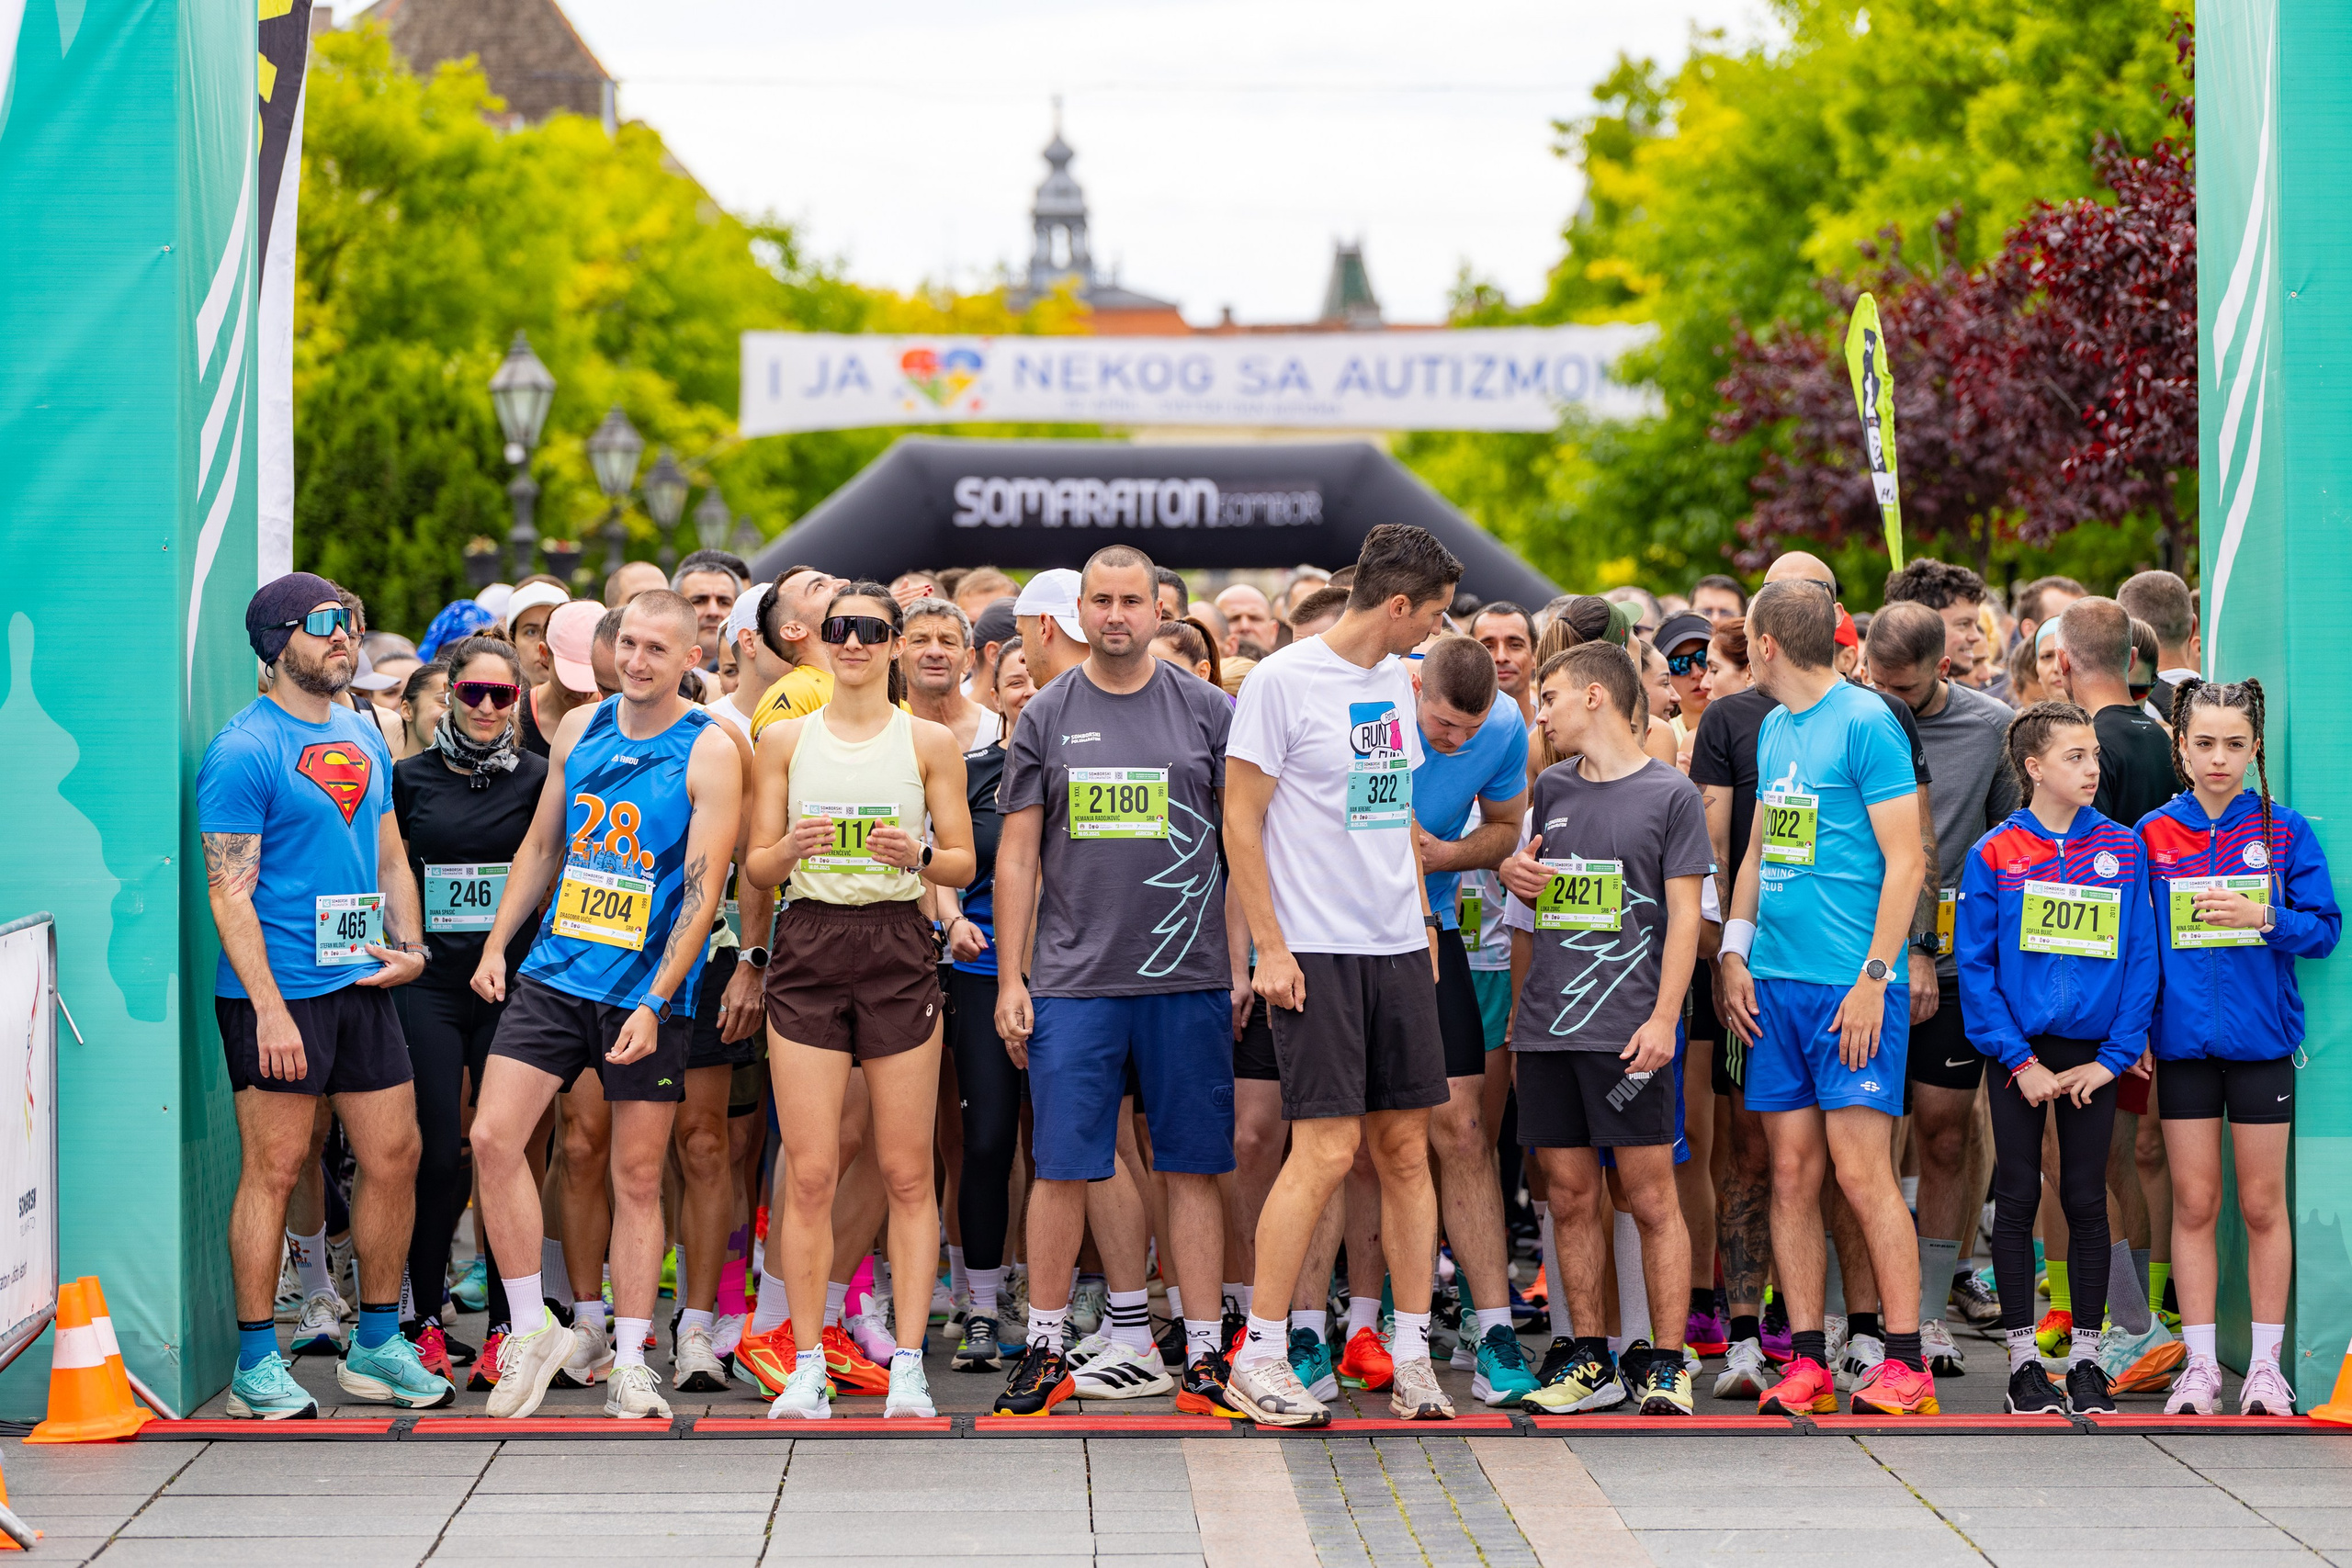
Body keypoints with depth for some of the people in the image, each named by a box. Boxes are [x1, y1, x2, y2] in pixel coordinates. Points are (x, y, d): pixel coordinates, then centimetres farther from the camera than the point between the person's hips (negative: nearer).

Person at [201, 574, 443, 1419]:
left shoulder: (363, 738, 14)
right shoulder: (243, 751, -10)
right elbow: (229, 891, -13)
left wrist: (411, 948, 6)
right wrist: (268, 1008, -20)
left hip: (363, 983, 7)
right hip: (279, 991, -7)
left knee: (394, 1156, 8)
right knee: (274, 1168, -4)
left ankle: (376, 1347, 20)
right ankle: (256, 1364, 4)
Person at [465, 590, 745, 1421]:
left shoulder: (710, 750, -7)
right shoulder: (579, 728, 9)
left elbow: (702, 889, -12)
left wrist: (654, 1003, -18)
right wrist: (496, 944, 12)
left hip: (647, 992, -4)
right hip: (553, 974, 4)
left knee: (638, 1176, 4)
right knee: (493, 1137, -8)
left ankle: (628, 1359, 14)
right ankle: (533, 1331, 4)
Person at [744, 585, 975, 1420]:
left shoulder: (929, 741, 6)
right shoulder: (785, 739, 10)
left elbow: (964, 863, 5)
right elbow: (755, 865, 9)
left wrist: (917, 855, -16)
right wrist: (791, 848, -13)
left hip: (899, 950, -1)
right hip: (808, 948, 1)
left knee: (906, 1171, -1)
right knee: (809, 1171, -4)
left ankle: (907, 1362, 5)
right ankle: (807, 1362, 4)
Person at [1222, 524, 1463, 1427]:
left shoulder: (1395, 681, 13)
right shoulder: (1283, 682, -9)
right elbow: (1241, 821, -8)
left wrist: (1422, 920, 17)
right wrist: (1270, 947, -12)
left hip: (1398, 948, 7)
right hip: (1316, 951, -7)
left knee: (1406, 1148, 6)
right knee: (1326, 1151, -10)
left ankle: (1412, 1354, 12)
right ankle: (1257, 1356, -1)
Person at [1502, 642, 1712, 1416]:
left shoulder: (1669, 794, -1)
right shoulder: (1552, 790, 16)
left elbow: (1684, 916, -3)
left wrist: (1663, 1018, -12)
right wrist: (1515, 873, 5)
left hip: (1626, 1028, -5)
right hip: (1546, 1026, 5)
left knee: (1651, 1197, -4)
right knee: (1570, 1197, 6)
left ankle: (1666, 1363, 0)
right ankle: (1591, 1360, 12)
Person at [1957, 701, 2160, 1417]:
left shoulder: (2123, 849, 1)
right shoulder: (1995, 854, -4)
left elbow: (2141, 959, 1)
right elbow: (1974, 965, -6)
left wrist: (2115, 1056, -7)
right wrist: (2020, 1061, -11)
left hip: (2093, 1057, 1)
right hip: (2020, 1054, -1)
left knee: (2087, 1202, 6)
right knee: (2017, 1200, 3)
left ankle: (2086, 1361, 13)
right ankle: (2022, 1361, 10)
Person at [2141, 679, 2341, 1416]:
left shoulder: (2285, 831, 1)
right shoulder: (2153, 835, 3)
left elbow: (2325, 928, 0)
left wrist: (2265, 917, -17)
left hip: (2261, 1036, -1)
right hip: (2182, 1040, 1)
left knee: (2263, 1203, 4)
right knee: (2193, 1203, 4)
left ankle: (2266, 1363, 12)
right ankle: (2200, 1363, 10)